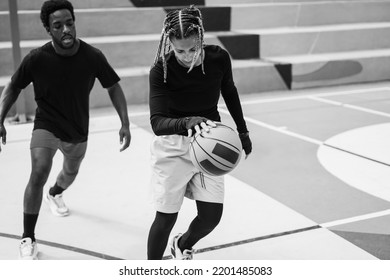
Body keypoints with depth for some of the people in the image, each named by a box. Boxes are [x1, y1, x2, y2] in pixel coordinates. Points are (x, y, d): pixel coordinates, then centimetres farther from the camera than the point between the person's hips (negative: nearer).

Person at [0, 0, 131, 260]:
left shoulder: (93, 56, -21)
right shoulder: (37, 58, -22)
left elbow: (113, 87, -6)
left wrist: (125, 123, -13)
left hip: (78, 130, 3)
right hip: (46, 125, -3)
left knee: (71, 173, 25)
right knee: (39, 173, -24)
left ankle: (54, 194, 64)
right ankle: (28, 239, -6)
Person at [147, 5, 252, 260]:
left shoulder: (219, 58, -13)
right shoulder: (161, 70, -22)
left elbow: (229, 92, 8)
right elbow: (157, 122, -29)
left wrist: (242, 131, 15)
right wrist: (187, 122, -49)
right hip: (173, 146, -3)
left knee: (212, 216, 3)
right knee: (166, 217, 1)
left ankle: (182, 245, 39)